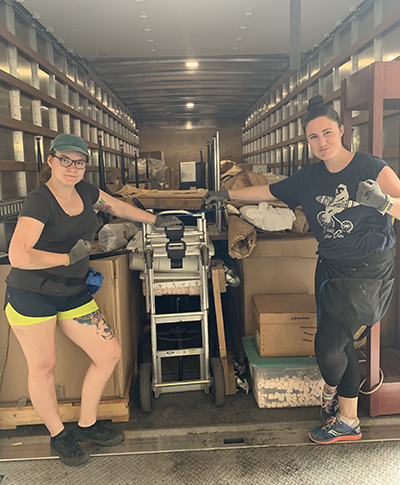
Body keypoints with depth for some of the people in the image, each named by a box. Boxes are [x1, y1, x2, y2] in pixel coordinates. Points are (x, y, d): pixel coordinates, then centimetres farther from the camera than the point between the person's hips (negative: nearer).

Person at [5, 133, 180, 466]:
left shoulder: (83, 191, 3)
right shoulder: (40, 201, -19)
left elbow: (118, 207, 22)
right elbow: (18, 256, -30)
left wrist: (156, 220, 27)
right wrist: (69, 257, -20)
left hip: (73, 293, 7)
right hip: (31, 295, -7)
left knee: (110, 355, 4)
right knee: (43, 366, 6)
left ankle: (86, 426, 26)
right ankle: (58, 436, 32)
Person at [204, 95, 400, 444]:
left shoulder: (370, 168, -12)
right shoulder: (309, 178, 4)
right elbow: (268, 192, 15)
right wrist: (228, 195, 16)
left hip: (369, 271, -5)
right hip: (331, 268, 5)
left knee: (328, 346, -9)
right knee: (337, 344, 10)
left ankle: (331, 389, 27)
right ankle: (348, 420, 31)